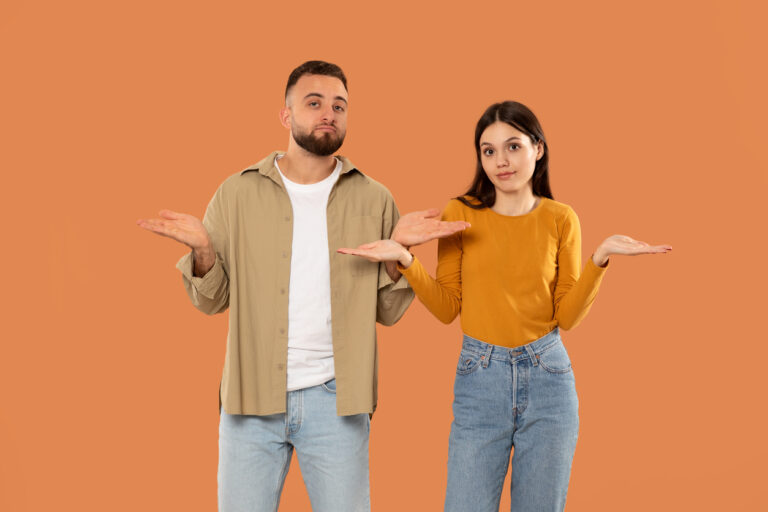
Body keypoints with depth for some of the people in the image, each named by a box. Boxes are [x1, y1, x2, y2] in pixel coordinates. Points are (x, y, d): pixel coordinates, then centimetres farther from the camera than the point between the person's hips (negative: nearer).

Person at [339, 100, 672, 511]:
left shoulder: (560, 219, 2)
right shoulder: (460, 214, 0)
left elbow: (567, 316, 1)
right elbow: (447, 308, 0)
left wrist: (600, 258, -10)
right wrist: (406, 261, -13)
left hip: (547, 375, 1)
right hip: (479, 378, -1)